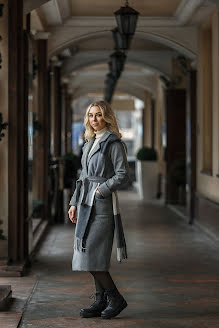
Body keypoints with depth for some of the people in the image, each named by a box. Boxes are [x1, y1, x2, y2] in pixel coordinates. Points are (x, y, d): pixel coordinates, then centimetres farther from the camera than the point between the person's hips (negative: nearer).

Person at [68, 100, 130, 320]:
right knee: (90, 255, 7)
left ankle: (115, 298, 2)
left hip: (102, 204, -8)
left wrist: (101, 190, -17)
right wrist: (74, 203, 15)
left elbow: (123, 175, -13)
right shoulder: (90, 143, 16)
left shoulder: (114, 143, -8)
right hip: (86, 203, 8)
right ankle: (101, 302, 14)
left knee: (91, 254, -11)